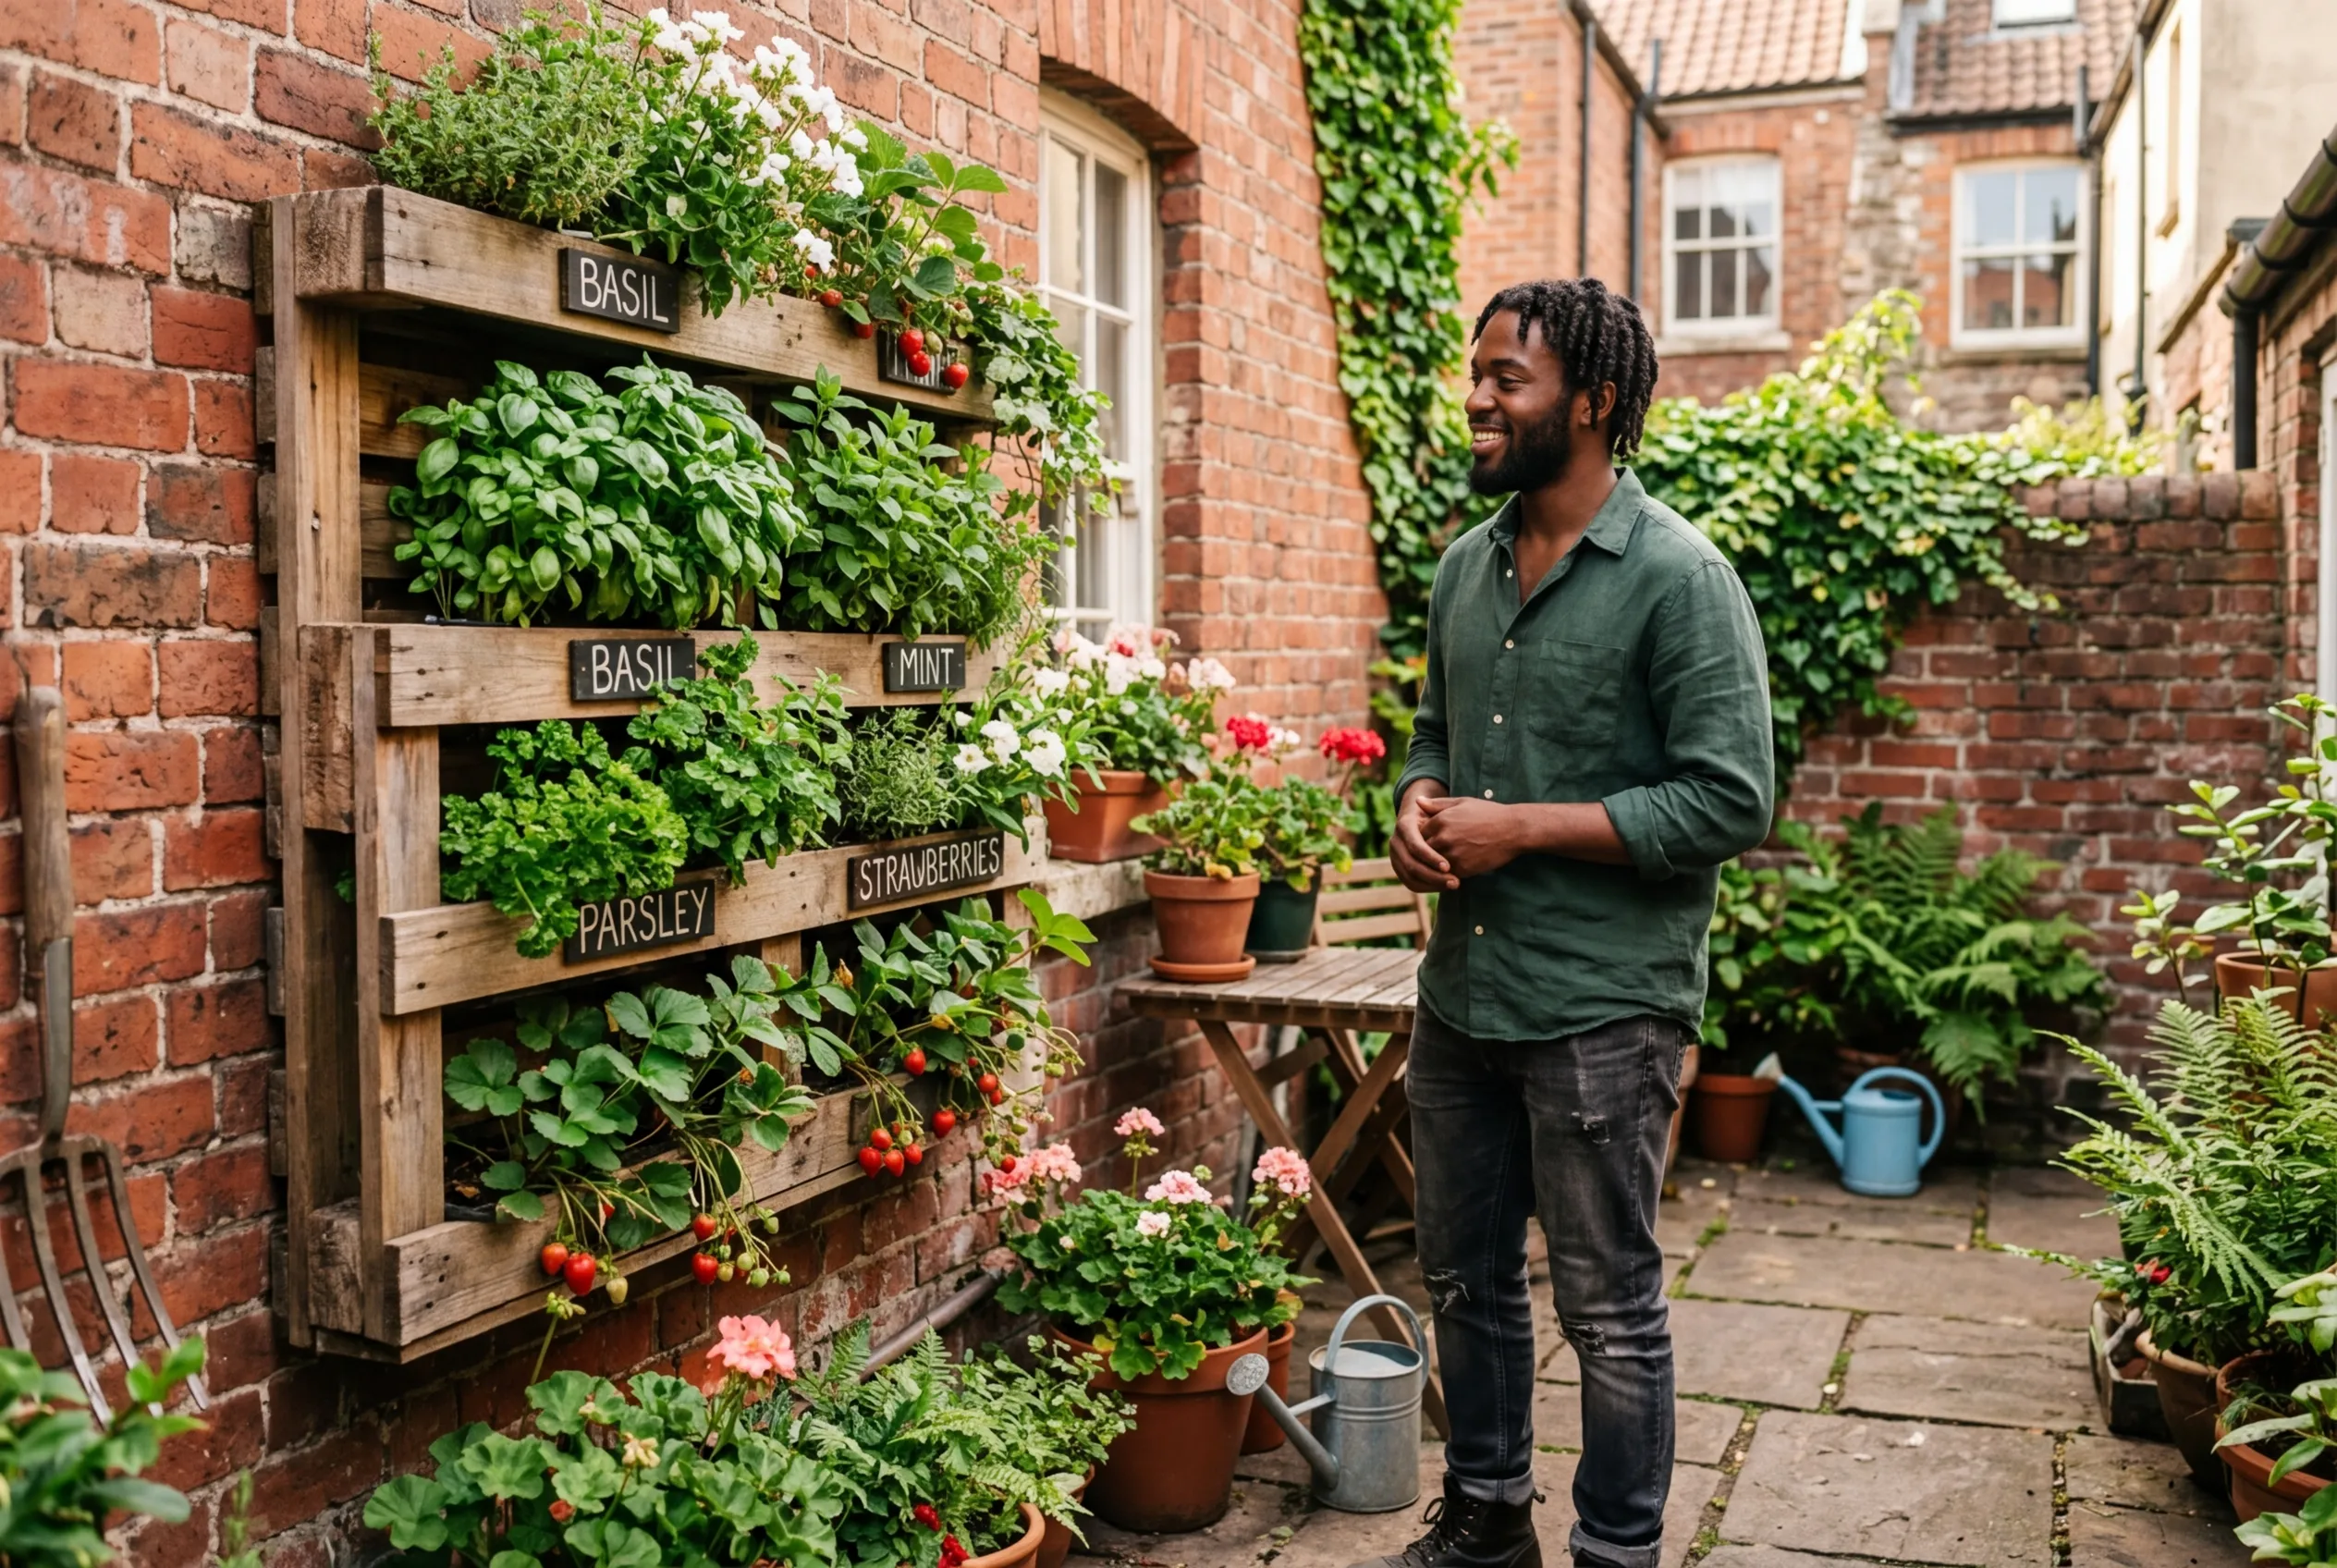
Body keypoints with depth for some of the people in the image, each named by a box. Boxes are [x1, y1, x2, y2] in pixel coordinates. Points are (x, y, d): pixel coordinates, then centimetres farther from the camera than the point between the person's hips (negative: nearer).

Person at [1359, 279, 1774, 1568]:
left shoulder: (1679, 578, -12)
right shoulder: (1464, 568, 9)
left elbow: (1731, 801, -16)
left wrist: (1523, 828, -18)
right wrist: (1417, 805, -1)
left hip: (1600, 1006, -7)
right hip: (1461, 989, 7)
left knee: (1609, 1308, 7)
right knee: (1464, 1278, 19)